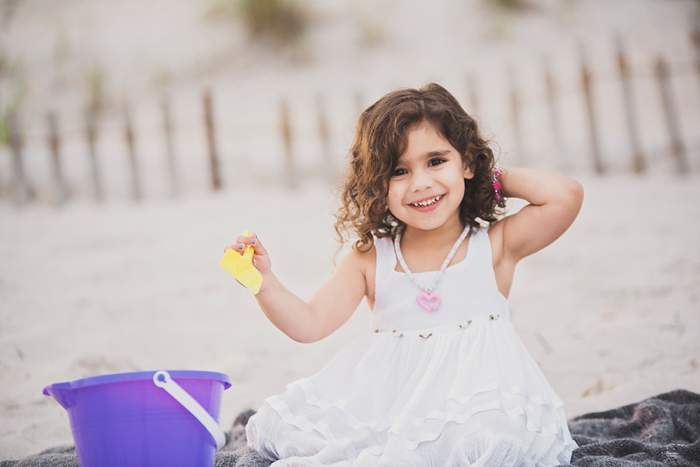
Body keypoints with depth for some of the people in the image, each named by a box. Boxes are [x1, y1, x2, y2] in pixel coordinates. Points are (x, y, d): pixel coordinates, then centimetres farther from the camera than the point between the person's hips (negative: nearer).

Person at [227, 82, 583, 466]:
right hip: (387, 401, 2)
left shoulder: (494, 246, 2)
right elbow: (310, 324, 3)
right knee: (275, 425, -13)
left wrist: (501, 178, 3)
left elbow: (567, 196, -11)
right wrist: (264, 282, -13)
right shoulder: (371, 259, 8)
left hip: (471, 389, -2)